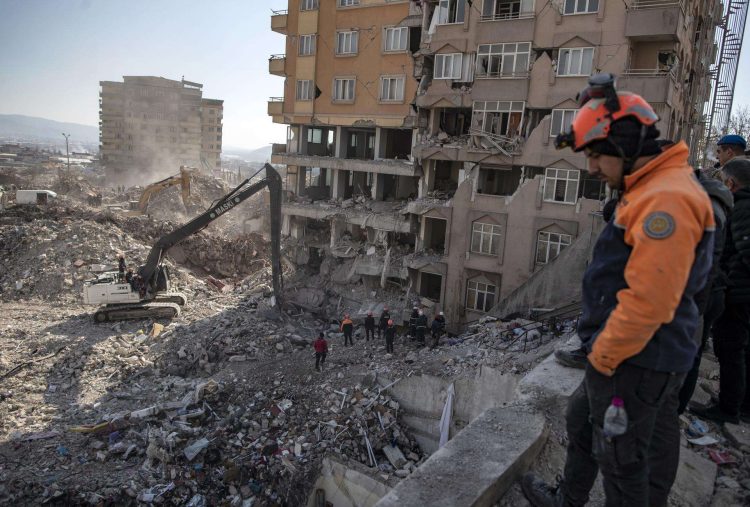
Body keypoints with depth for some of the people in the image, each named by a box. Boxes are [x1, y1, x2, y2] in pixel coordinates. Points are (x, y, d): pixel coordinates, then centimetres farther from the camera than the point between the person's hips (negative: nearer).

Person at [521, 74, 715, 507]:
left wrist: (602, 358, -17)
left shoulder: (665, 200, -25)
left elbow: (648, 301, -28)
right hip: (641, 355, 11)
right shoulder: (651, 190, 10)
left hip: (635, 361, -11)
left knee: (621, 458, 7)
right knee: (582, 421, 25)